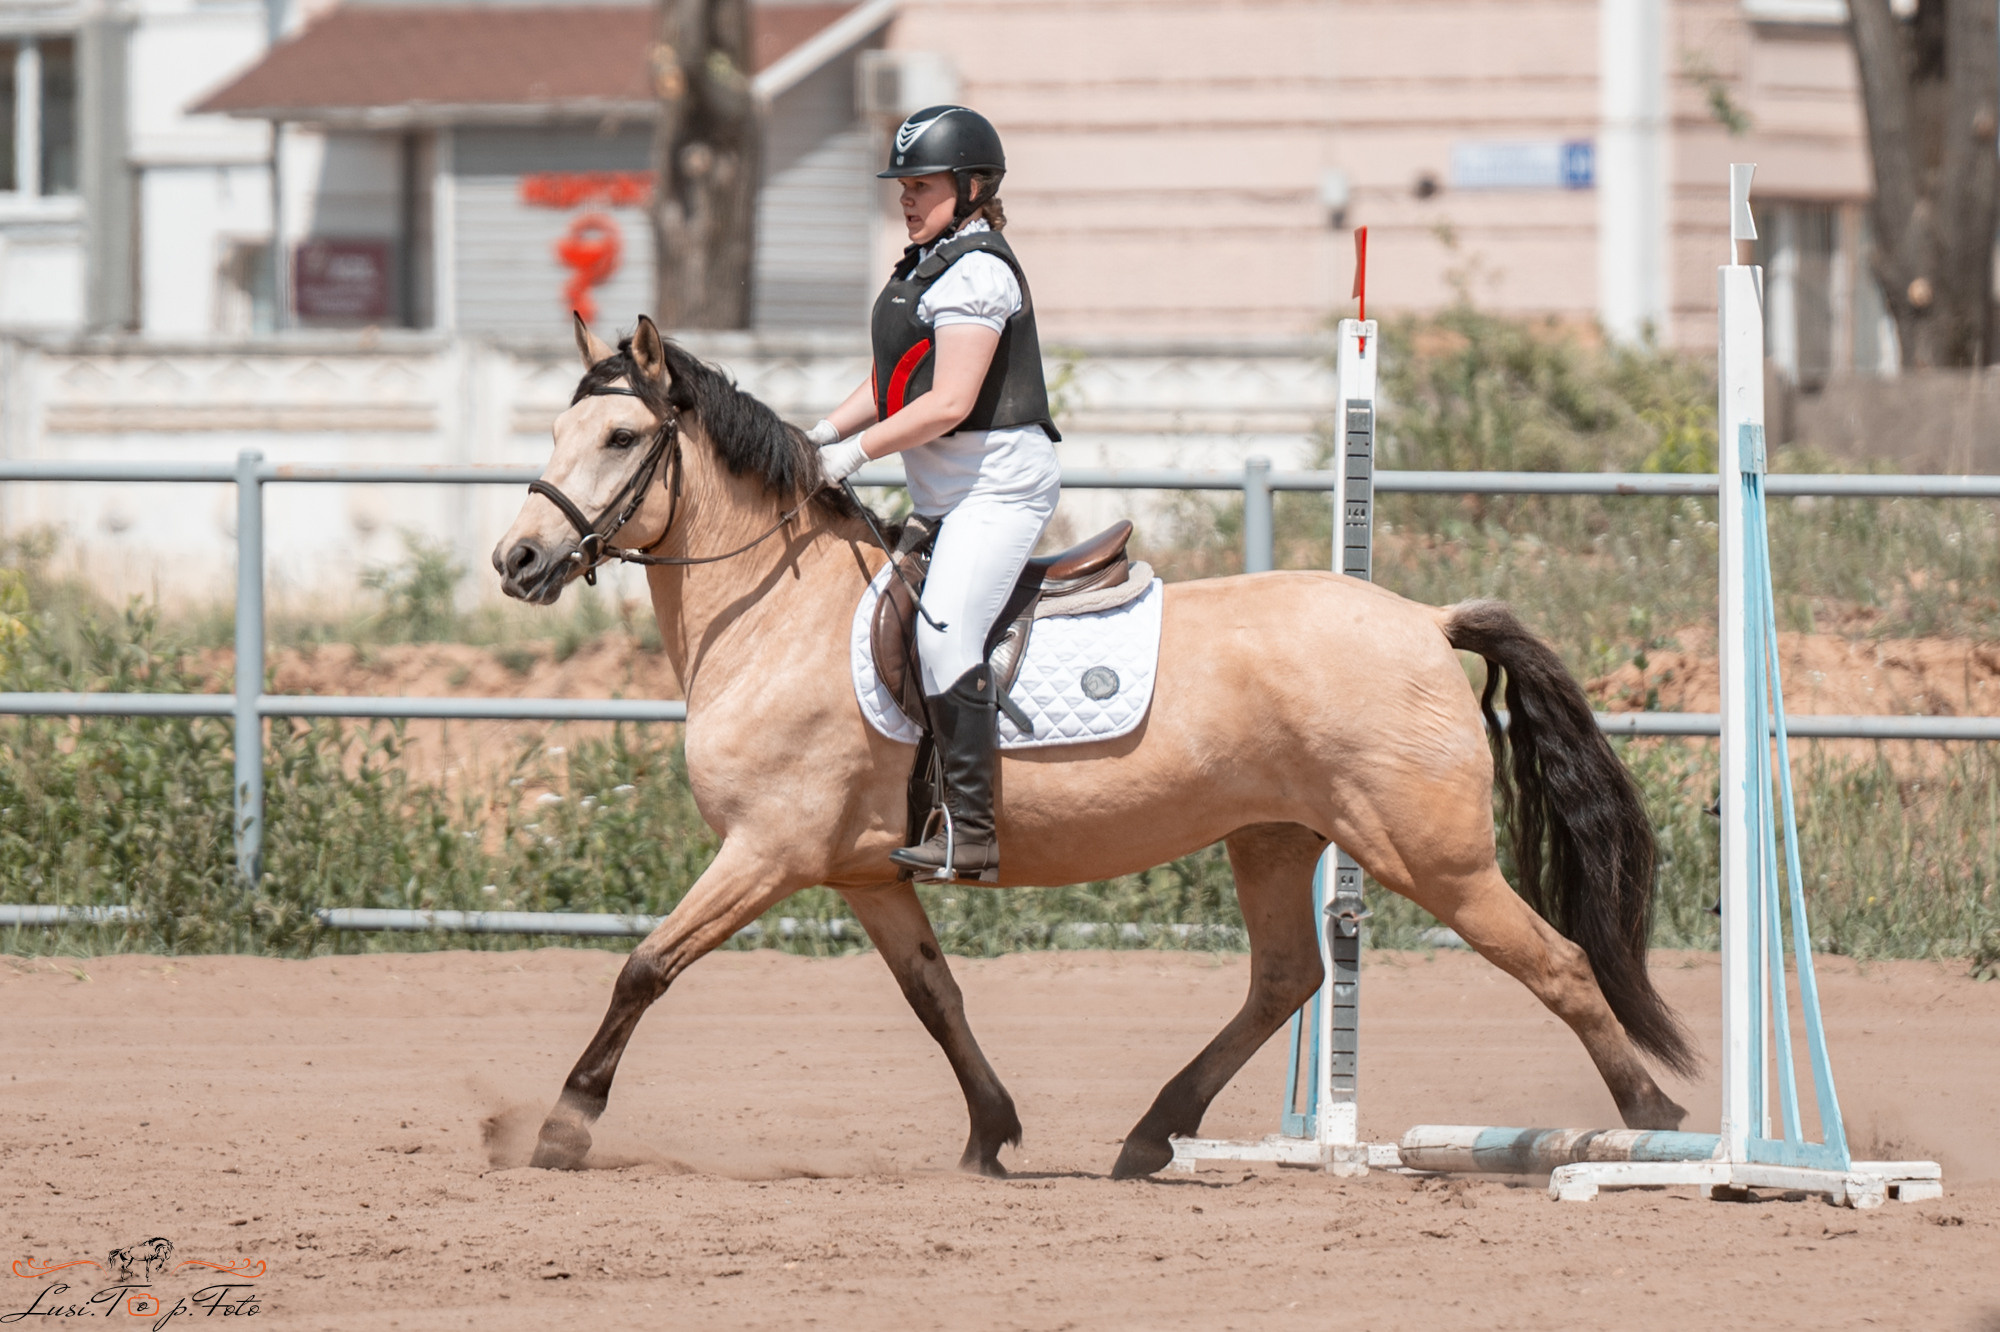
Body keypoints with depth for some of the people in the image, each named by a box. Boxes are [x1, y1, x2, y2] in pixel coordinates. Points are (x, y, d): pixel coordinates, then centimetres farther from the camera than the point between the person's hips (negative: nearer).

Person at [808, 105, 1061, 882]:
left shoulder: (976, 272, -14)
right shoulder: (926, 267, 17)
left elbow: (948, 403, -21)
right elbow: (893, 385, 22)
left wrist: (854, 452, -18)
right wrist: (822, 433, 8)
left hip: (998, 484, -11)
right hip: (946, 493, 11)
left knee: (945, 631, -23)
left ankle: (970, 831, -27)